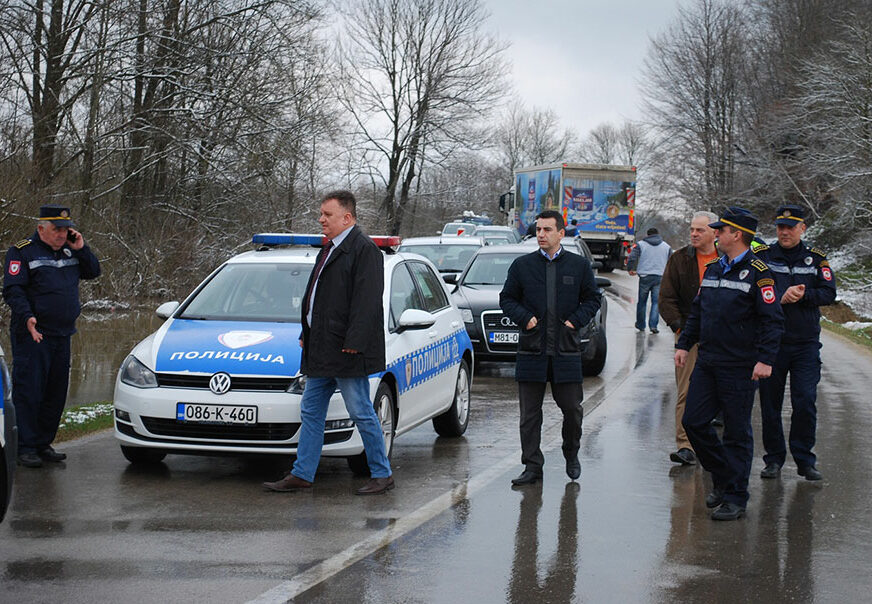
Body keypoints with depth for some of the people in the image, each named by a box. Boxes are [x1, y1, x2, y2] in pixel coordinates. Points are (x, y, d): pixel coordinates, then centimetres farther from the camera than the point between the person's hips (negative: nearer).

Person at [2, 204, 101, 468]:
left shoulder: (69, 251, 14)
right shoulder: (22, 252, -5)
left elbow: (93, 272, 18)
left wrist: (81, 249, 2)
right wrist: (27, 317, -26)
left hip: (62, 337, 7)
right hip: (32, 337, -7)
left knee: (56, 394, 9)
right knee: (28, 393, -5)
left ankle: (43, 444, 19)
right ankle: (25, 448, -1)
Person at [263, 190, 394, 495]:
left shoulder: (364, 249, -12)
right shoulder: (329, 250, 18)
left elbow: (366, 301, -19)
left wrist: (353, 342, -24)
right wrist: (306, 335, 18)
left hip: (347, 352, -10)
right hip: (321, 351, 10)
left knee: (361, 413, -2)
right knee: (311, 412, 11)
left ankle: (382, 475, 8)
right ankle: (302, 474, 16)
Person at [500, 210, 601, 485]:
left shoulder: (579, 265, 6)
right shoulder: (522, 265, 6)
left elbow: (592, 299, 12)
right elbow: (507, 299, 11)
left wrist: (575, 321, -3)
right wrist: (525, 318, -5)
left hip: (566, 350, 0)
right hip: (531, 350, 1)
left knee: (572, 408, 4)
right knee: (529, 412, 1)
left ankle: (572, 455, 28)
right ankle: (532, 467, 7)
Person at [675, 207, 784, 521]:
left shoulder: (757, 273, -9)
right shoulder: (712, 269, 13)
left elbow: (772, 319, -12)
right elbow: (697, 311, 22)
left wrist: (765, 359, -18)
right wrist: (684, 344, 16)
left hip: (739, 366, -7)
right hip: (707, 362, 7)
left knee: (737, 432, 0)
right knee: (694, 422, 6)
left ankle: (735, 498, 8)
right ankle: (722, 478, 25)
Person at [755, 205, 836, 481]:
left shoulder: (815, 258, 7)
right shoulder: (762, 256, 2)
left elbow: (829, 293, 0)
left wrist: (802, 295, -15)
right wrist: (782, 297, -19)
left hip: (806, 344, 0)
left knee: (805, 403, -4)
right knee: (770, 403, 5)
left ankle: (805, 460, 7)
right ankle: (774, 458, 17)